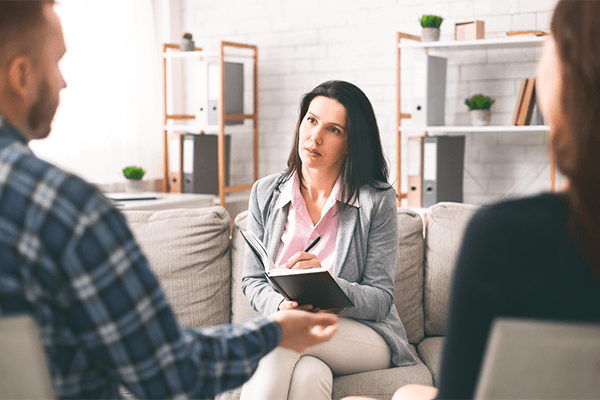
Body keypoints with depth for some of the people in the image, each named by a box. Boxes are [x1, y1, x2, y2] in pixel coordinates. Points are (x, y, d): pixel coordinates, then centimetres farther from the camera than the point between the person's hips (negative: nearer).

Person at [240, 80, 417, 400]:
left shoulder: (377, 200, -4)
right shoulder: (266, 193, 6)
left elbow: (380, 300, -6)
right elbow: (252, 281, 8)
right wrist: (281, 304, -16)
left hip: (364, 336, -1)